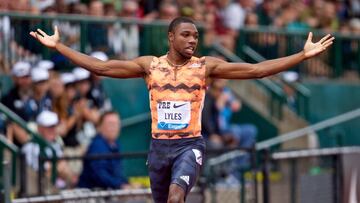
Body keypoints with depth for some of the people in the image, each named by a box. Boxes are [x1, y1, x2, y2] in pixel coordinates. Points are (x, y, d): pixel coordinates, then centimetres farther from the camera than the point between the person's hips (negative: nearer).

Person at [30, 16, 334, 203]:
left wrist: (304, 55, -13)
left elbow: (257, 69, -7)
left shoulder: (206, 66, -3)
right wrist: (57, 46, -2)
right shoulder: (149, 65, 1)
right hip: (159, 146, 3)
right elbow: (101, 67, 1)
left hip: (190, 145, -3)